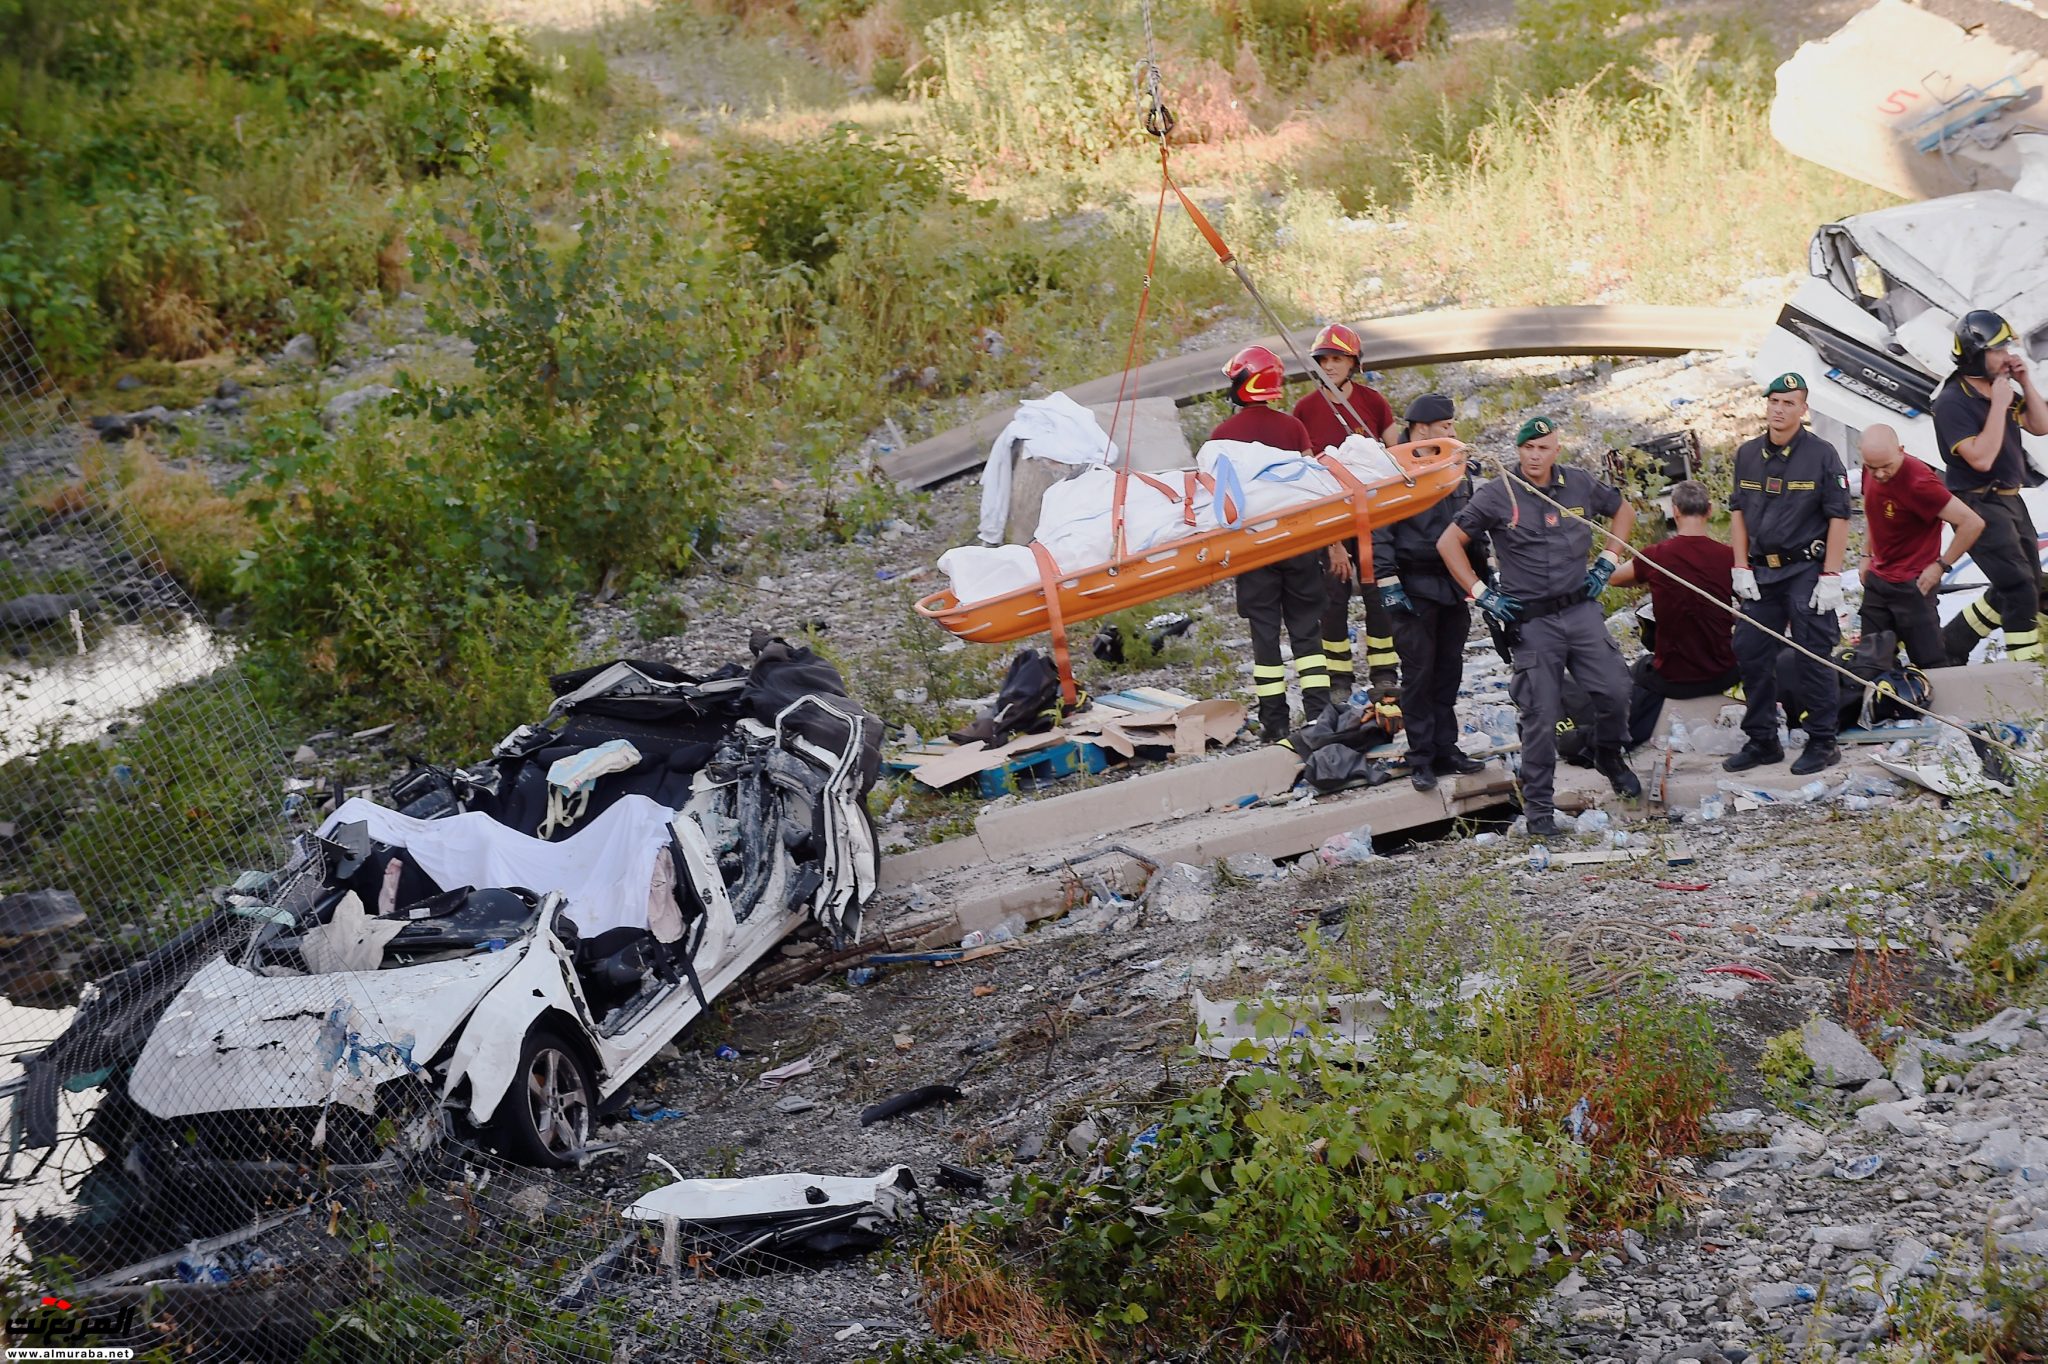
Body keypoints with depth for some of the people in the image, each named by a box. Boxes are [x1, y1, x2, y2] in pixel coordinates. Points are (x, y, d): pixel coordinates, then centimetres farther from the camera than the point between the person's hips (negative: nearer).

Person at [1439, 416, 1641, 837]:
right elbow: (1449, 542, -2)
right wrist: (1482, 594, -4)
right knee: (1541, 715, -3)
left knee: (1615, 692, -1)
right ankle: (1538, 805, 9)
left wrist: (1607, 563, 13)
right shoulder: (1498, 495, -6)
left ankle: (1609, 758, 30)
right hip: (1532, 621, -3)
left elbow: (1624, 511, 22)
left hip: (1582, 610, 3)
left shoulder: (1580, 485, 4)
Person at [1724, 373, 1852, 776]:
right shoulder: (1747, 454, 9)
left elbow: (1838, 518, -7)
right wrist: (1741, 569, 6)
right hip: (1761, 573, 5)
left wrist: (1830, 578, -12)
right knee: (1750, 653, 4)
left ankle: (1822, 743, 6)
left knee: (1813, 657, -3)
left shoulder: (1821, 454, -6)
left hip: (1806, 571, -5)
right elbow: (1737, 512, 14)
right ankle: (1762, 742, 16)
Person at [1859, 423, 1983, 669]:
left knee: (1931, 663, -5)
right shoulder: (1870, 471, -1)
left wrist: (1941, 565, -18)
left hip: (1911, 584, -8)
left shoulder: (1918, 482, -25)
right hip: (1876, 579, 8)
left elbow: (1973, 523, -25)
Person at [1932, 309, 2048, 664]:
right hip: (1978, 505, -9)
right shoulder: (1952, 402, -18)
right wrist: (1999, 404, -24)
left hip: (2011, 500, 9)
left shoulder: (2002, 388, 8)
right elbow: (1981, 458, -26)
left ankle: (1949, 645, 23)